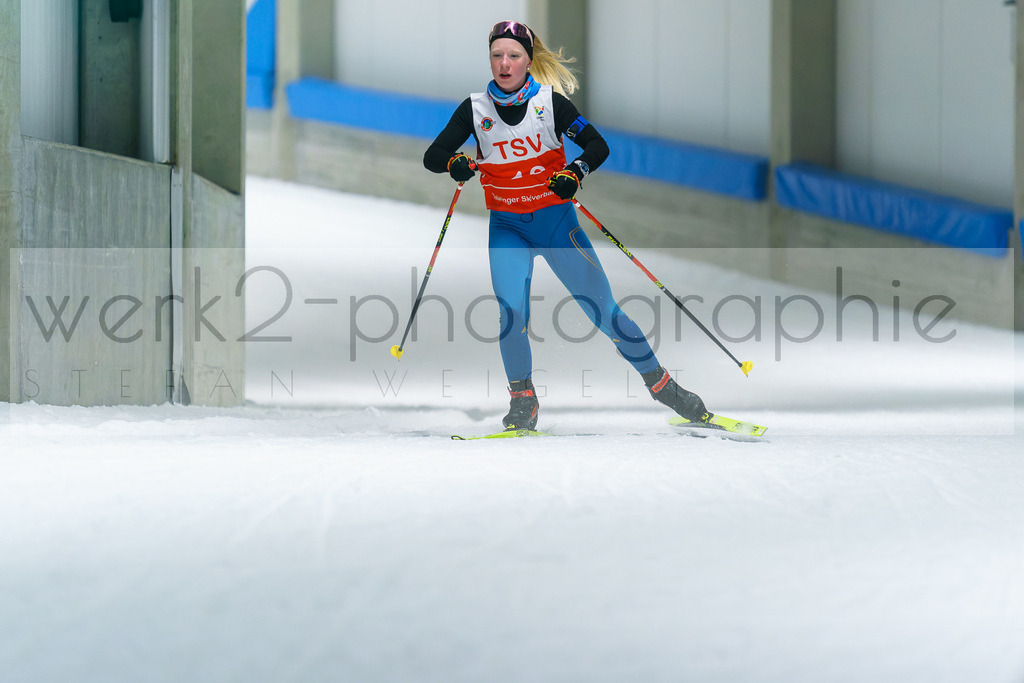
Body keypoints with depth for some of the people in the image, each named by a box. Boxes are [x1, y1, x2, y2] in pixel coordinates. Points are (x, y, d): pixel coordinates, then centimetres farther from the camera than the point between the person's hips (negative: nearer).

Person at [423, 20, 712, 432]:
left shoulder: (551, 101, -7)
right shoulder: (475, 109, -2)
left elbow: (598, 145, -7)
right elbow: (432, 156, -2)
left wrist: (575, 173, -27)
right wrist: (454, 163, -24)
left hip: (556, 220, -1)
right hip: (507, 228, 1)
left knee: (603, 310, -4)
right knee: (511, 314, -20)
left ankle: (661, 385, 10)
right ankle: (523, 402, 0)